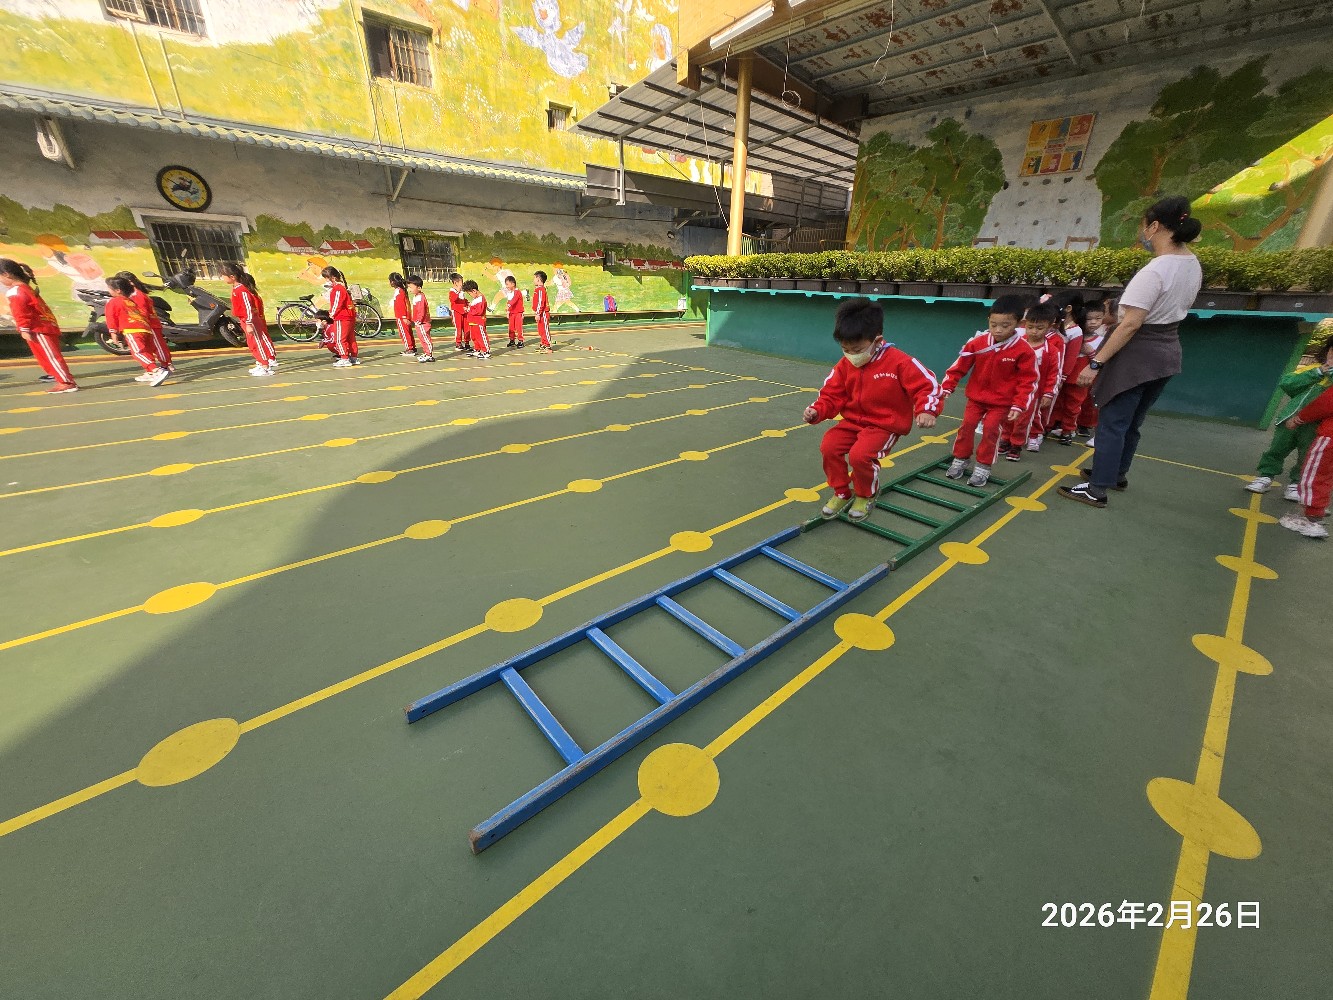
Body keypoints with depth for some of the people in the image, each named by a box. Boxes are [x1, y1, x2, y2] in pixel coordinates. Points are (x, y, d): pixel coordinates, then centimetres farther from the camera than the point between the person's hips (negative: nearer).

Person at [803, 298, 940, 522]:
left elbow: (927, 385, -11)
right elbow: (832, 395, 2)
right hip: (853, 421, 5)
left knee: (860, 454, -30)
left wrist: (926, 410, -29)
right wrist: (817, 411, -17)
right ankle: (842, 493, 5)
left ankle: (866, 496, 4)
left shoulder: (899, 362, -15)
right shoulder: (845, 364, -1)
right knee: (828, 446, -19)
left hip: (885, 425, -5)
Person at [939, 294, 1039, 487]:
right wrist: (946, 388, -4)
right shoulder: (977, 342, -10)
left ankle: (983, 467, 6)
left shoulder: (1023, 350, -13)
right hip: (976, 397, 2)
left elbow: (1028, 381, -8)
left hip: (1001, 402, -2)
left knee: (990, 430, -6)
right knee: (967, 425, 1)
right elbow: (959, 367, -1)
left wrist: (1018, 406, -13)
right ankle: (960, 460, 17)